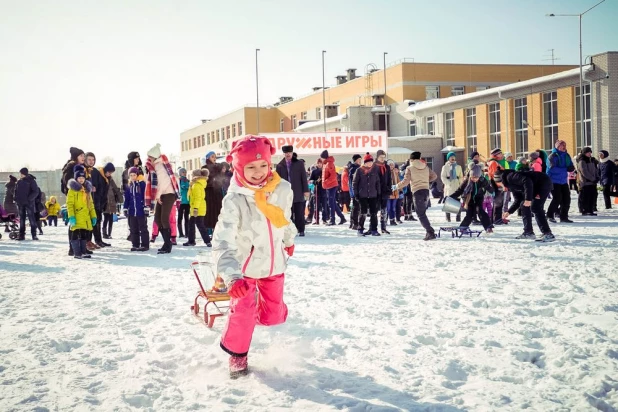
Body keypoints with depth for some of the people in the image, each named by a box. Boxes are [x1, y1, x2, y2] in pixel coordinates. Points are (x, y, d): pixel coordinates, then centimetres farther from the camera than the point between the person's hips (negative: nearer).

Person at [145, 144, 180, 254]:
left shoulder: (161, 164, -10)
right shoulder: (154, 166, 14)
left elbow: (165, 180, -19)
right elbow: (153, 182, 11)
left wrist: (158, 195, -17)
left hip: (169, 193, -8)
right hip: (161, 195, 8)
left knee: (164, 219, -12)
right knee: (157, 219, 4)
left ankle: (167, 246, -8)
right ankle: (167, 243, 12)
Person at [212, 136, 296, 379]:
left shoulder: (283, 190, -15)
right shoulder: (234, 201, -27)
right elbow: (223, 243, -36)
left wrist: (289, 240, 26)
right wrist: (231, 276, -50)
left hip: (273, 263, 4)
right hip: (244, 266, -4)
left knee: (273, 314, 11)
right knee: (242, 313, -7)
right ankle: (237, 355, 18)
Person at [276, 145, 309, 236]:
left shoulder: (299, 164, 6)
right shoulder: (280, 165, 7)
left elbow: (304, 178, 4)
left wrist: (306, 190, -3)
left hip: (298, 193, -1)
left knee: (299, 214, 2)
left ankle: (301, 230, 9)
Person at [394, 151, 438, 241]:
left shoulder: (410, 168, -2)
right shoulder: (426, 167, 13)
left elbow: (406, 181, -8)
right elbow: (434, 176, 16)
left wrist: (396, 186, 5)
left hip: (417, 192, -6)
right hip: (426, 191, 6)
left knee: (421, 214, -3)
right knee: (423, 212, 18)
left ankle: (430, 232, -14)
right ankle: (429, 232, 12)